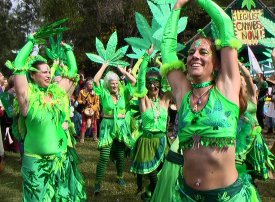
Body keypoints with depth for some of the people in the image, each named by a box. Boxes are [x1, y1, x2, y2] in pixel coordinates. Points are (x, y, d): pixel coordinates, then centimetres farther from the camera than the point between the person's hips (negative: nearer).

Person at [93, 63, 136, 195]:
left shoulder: (123, 92, 4)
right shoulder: (104, 93, -3)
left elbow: (133, 81, -2)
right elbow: (96, 80, -14)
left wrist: (122, 70, 1)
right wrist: (104, 65, -6)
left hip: (121, 126, 3)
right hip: (108, 126, -3)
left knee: (121, 155, 12)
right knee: (104, 156, -10)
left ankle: (120, 177, 32)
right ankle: (98, 182, -4)